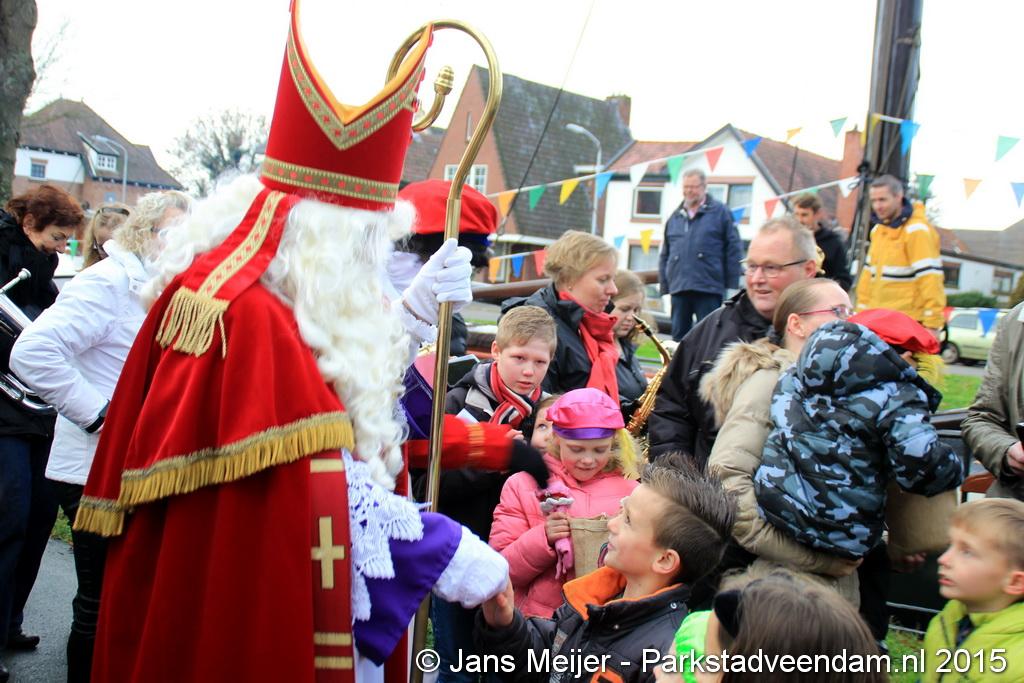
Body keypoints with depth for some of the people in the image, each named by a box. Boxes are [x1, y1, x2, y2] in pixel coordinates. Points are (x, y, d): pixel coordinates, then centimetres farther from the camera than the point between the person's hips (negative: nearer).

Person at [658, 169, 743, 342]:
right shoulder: (675, 217, 15)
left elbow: (734, 251, -1)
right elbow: (664, 255, 18)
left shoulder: (720, 213, 2)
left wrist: (731, 286, -5)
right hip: (678, 289, 5)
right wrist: (664, 287, 12)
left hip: (708, 289, -5)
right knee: (679, 336, 10)